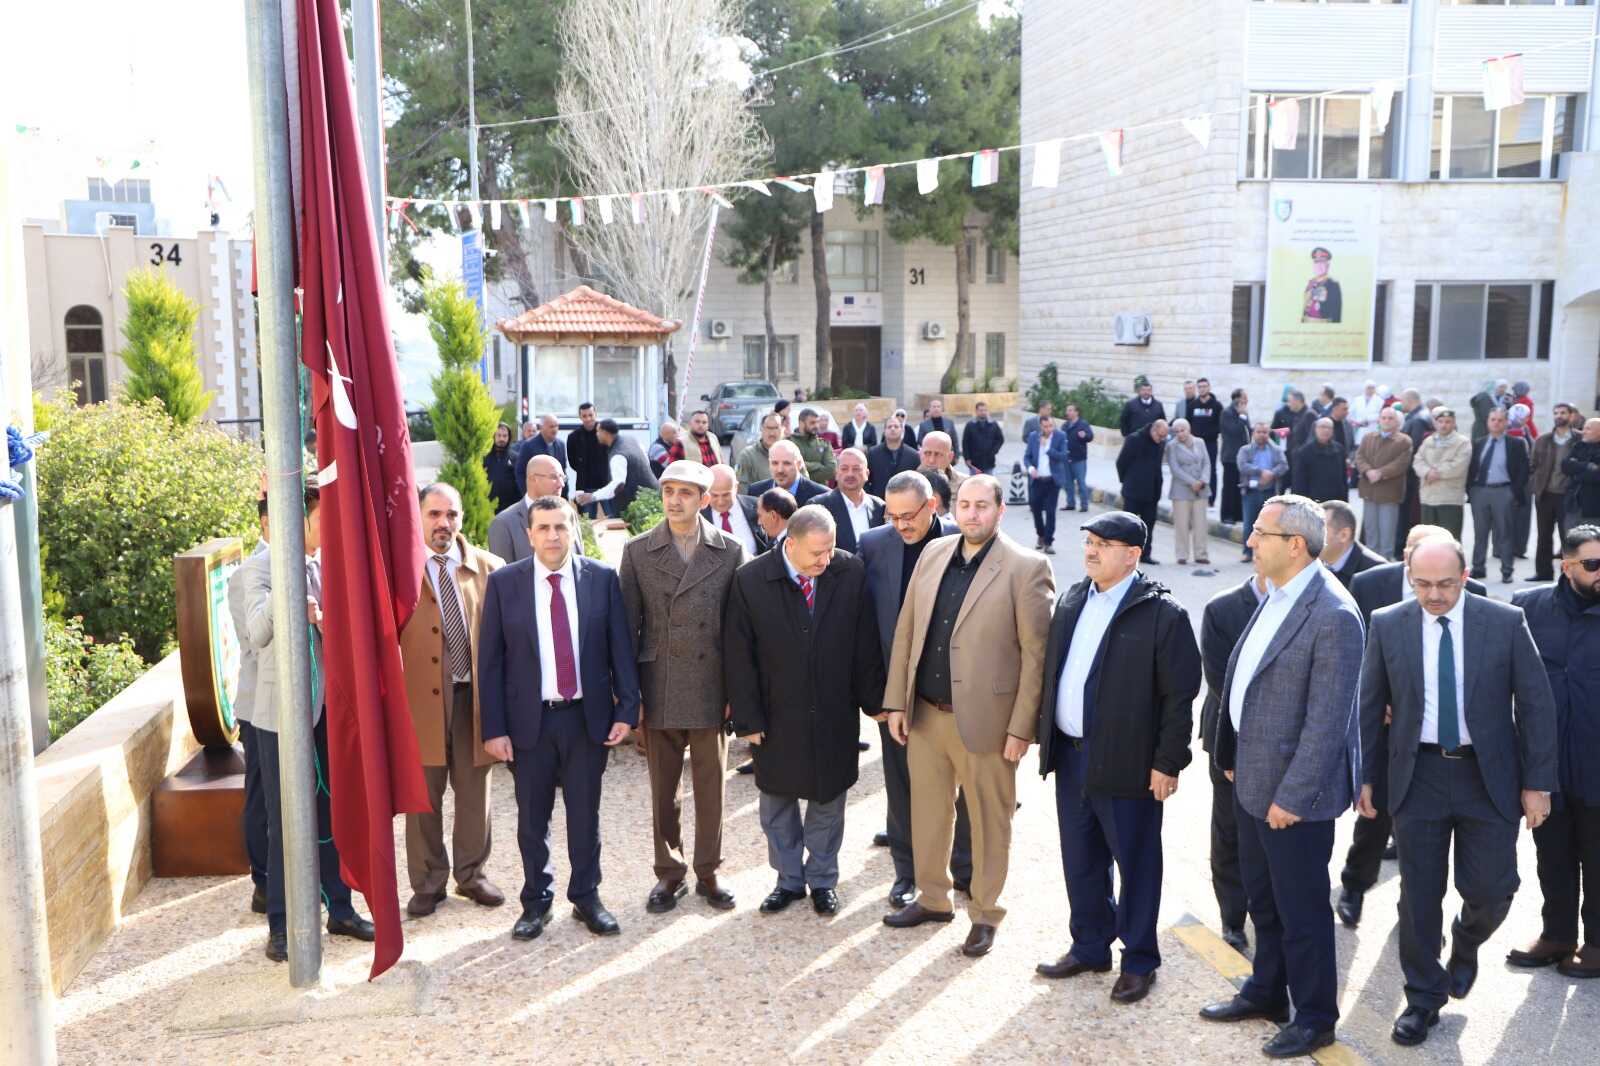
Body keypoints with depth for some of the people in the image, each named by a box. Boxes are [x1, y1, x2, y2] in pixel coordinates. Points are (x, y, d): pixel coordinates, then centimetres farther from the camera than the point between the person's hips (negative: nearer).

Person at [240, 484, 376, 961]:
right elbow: (257, 635, -20)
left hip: (333, 707, 4)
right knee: (284, 823, 5)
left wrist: (323, 619, -19)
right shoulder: (261, 566, -8)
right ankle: (281, 925, 17)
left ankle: (340, 910, 28)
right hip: (282, 711, -4)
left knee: (335, 814, 14)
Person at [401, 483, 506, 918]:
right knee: (424, 797, 8)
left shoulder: (488, 568, 3)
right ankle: (428, 884, 22)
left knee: (474, 793, 12)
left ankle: (472, 874, 28)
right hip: (421, 697, -2)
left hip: (474, 695, 2)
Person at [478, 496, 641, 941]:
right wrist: (494, 728, -6)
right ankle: (536, 902, 26)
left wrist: (626, 710, -4)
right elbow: (490, 659, -2)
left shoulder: (602, 578, -1)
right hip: (529, 719, 0)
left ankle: (586, 897, 26)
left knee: (585, 814, 11)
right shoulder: (504, 583, -3)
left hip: (587, 716, 1)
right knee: (532, 818, 10)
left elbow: (620, 649, 2)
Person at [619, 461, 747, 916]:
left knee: (711, 787, 9)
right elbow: (628, 625, 3)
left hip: (711, 690, 0)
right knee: (664, 790, 10)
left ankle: (708, 873, 24)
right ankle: (669, 874, 25)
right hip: (659, 691, 0)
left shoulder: (730, 551, 0)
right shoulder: (638, 551, 1)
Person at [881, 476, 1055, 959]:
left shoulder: (1026, 568, -10)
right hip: (925, 714, 5)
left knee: (989, 820, 9)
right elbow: (906, 631, 9)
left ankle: (985, 914, 26)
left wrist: (1021, 728, -13)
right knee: (927, 811, 17)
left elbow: (1036, 653, -11)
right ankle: (933, 898, 35)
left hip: (984, 719, -5)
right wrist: (896, 701, 6)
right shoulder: (932, 554, 6)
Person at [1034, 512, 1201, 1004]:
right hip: (1071, 756, 7)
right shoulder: (1071, 601, 8)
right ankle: (1089, 947, 33)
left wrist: (1167, 762, -13)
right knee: (1080, 861, 17)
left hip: (1126, 763, -6)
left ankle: (1139, 960, 23)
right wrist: (1046, 736, 11)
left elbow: (1179, 695, -12)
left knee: (1135, 863, 8)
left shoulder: (1162, 614, -13)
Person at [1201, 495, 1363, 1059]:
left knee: (1301, 907, 8)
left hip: (1292, 789, -8)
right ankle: (1267, 991, 41)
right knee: (1262, 898, 23)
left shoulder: (1333, 616, -23)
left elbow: (1327, 720, -22)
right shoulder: (1275, 596, 5)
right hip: (1252, 778, 8)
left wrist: (1292, 796, -19)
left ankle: (1314, 1017, 26)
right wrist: (1233, 757, 14)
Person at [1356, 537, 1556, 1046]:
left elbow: (1535, 704, -2)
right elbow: (1368, 704, 5)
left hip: (1488, 775, 0)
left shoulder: (1506, 622, -6)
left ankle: (1465, 944, 37)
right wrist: (1363, 774, 5)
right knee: (1419, 894, 5)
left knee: (1490, 889, 2)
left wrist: (1537, 782, -3)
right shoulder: (1387, 625, -3)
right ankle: (1423, 998, 22)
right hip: (1418, 775, 1)